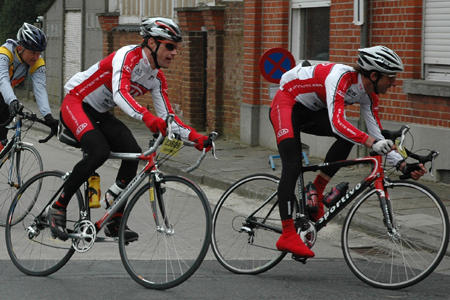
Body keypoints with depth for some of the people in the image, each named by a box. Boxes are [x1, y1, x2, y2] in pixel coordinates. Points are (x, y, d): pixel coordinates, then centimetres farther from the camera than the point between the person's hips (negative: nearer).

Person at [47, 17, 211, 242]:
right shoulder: (129, 55, -24)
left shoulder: (157, 79, 0)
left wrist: (195, 137, -14)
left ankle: (115, 222, -6)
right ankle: (58, 208, -15)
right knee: (99, 152, -31)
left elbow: (166, 118, 1)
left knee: (133, 153, -15)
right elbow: (120, 93, -40)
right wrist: (147, 117, -55)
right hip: (76, 104, -7)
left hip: (100, 114, 8)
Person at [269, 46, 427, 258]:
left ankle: (316, 192, -8)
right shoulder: (341, 78, -32)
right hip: (287, 103, -8)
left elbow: (378, 136, -5)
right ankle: (287, 236, -24)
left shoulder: (368, 96, -7)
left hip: (310, 112, 8)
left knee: (350, 135, -17)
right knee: (293, 166, -21)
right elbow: (337, 123, -44)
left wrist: (403, 166, -18)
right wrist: (371, 142, -56)